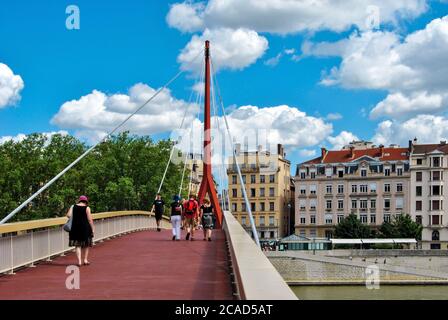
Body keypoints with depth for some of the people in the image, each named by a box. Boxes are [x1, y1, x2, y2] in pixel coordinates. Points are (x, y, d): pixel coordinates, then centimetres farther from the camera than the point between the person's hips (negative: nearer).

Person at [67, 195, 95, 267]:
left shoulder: (73, 207, 4)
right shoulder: (87, 208, -5)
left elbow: (68, 215, -6)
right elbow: (90, 219, -8)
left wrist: (75, 217, 13)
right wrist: (93, 228, -1)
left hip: (75, 228, 2)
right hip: (85, 228, -2)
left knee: (77, 245, 7)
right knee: (86, 245, 16)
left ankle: (79, 261, -3)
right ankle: (85, 260, 18)